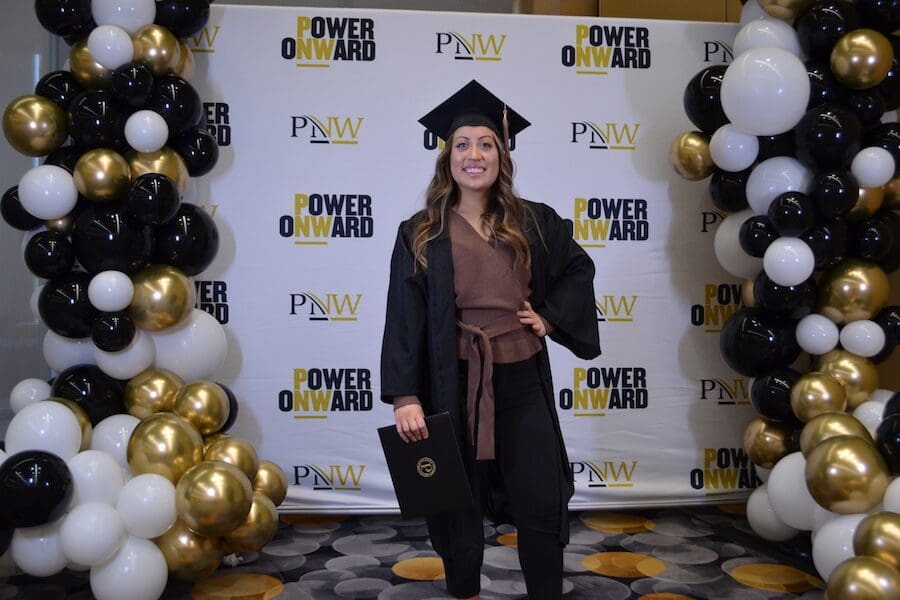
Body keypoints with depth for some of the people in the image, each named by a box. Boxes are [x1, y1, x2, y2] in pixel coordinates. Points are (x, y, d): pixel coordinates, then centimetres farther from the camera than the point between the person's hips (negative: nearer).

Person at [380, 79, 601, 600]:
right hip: (453, 383, -1)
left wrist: (551, 316, 2)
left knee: (540, 502, 5)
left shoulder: (534, 222, 4)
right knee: (458, 503, 12)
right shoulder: (421, 234, -2)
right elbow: (405, 317, -6)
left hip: (522, 381, 1)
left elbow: (579, 268, 19)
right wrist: (405, 397, -14)